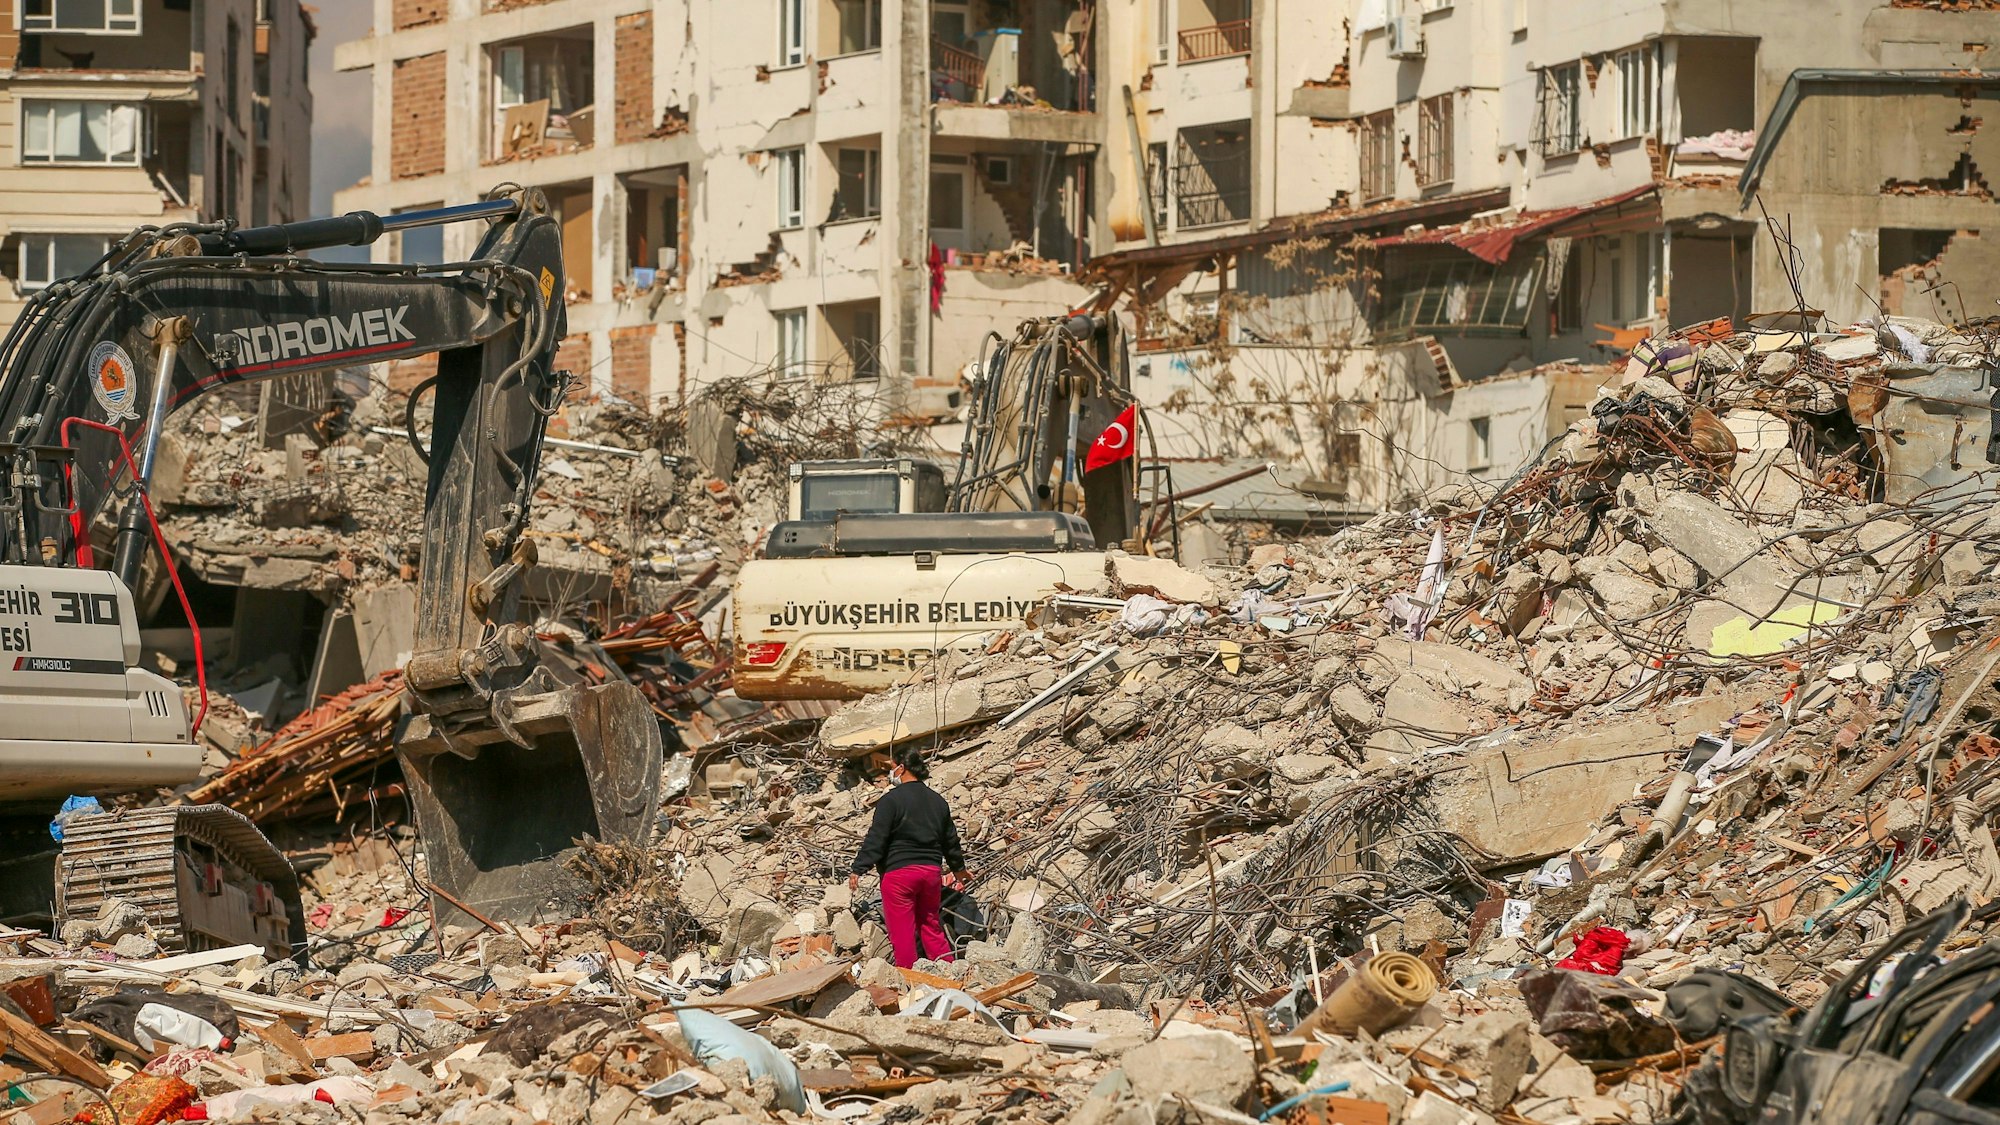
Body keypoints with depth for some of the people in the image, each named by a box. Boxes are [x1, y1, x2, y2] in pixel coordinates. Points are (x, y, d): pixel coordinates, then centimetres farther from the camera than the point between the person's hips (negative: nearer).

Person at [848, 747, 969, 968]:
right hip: (931, 871, 6)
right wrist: (958, 870, 35)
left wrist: (858, 870, -11)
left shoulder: (891, 800, -10)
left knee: (902, 933, -1)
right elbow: (951, 840, 21)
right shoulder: (938, 801, 11)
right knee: (932, 927, 16)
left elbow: (875, 840, -14)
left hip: (899, 871, -6)